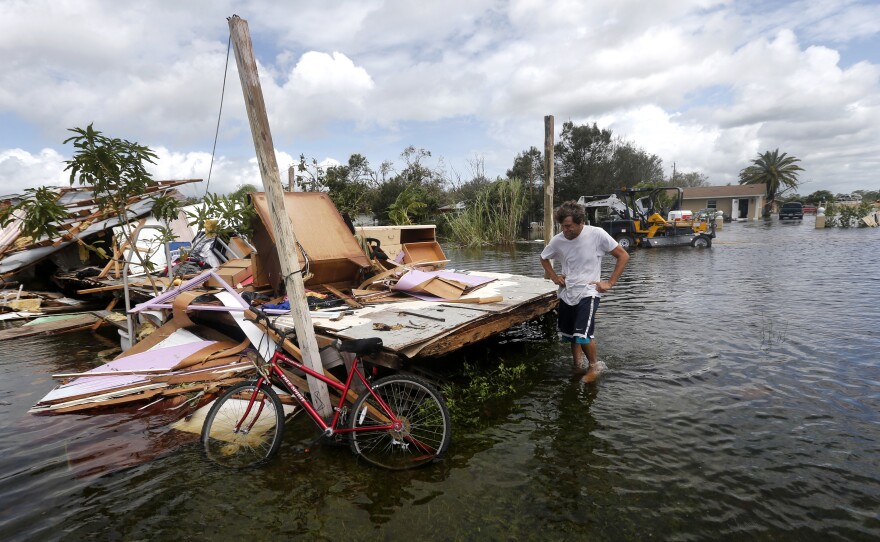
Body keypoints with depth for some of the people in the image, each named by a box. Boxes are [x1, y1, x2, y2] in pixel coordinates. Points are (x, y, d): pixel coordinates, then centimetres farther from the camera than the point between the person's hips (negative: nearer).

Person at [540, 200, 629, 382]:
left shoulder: (597, 234, -14)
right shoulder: (558, 240, -4)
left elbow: (623, 256, -5)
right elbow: (544, 258, 17)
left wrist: (610, 282, -9)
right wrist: (554, 277, 2)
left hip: (588, 293, -4)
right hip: (567, 294, 5)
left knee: (583, 335, -16)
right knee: (571, 336, 14)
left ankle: (593, 366, 11)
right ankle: (578, 366, 37)